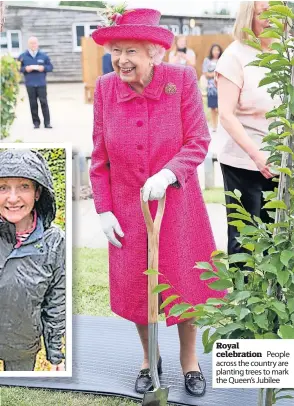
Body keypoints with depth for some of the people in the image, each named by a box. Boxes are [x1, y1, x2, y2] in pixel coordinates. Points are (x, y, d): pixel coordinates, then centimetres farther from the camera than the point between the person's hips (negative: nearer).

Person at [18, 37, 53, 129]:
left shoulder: (43, 56, 6)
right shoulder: (22, 56, 4)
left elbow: (50, 67, 9)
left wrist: (43, 68, -9)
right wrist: (26, 69, -11)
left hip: (41, 83, 0)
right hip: (30, 84, 0)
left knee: (44, 102, -4)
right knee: (33, 103, 3)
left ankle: (47, 122, 1)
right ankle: (36, 122, 12)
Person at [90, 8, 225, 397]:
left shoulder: (182, 80, -13)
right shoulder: (105, 88, -7)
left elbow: (198, 142, -11)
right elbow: (99, 157, -1)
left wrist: (167, 174, -28)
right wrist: (104, 210, -4)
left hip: (178, 207, -1)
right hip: (127, 210, 2)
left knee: (185, 283, 11)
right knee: (135, 288, 13)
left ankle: (189, 359, 37)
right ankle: (149, 358, 40)